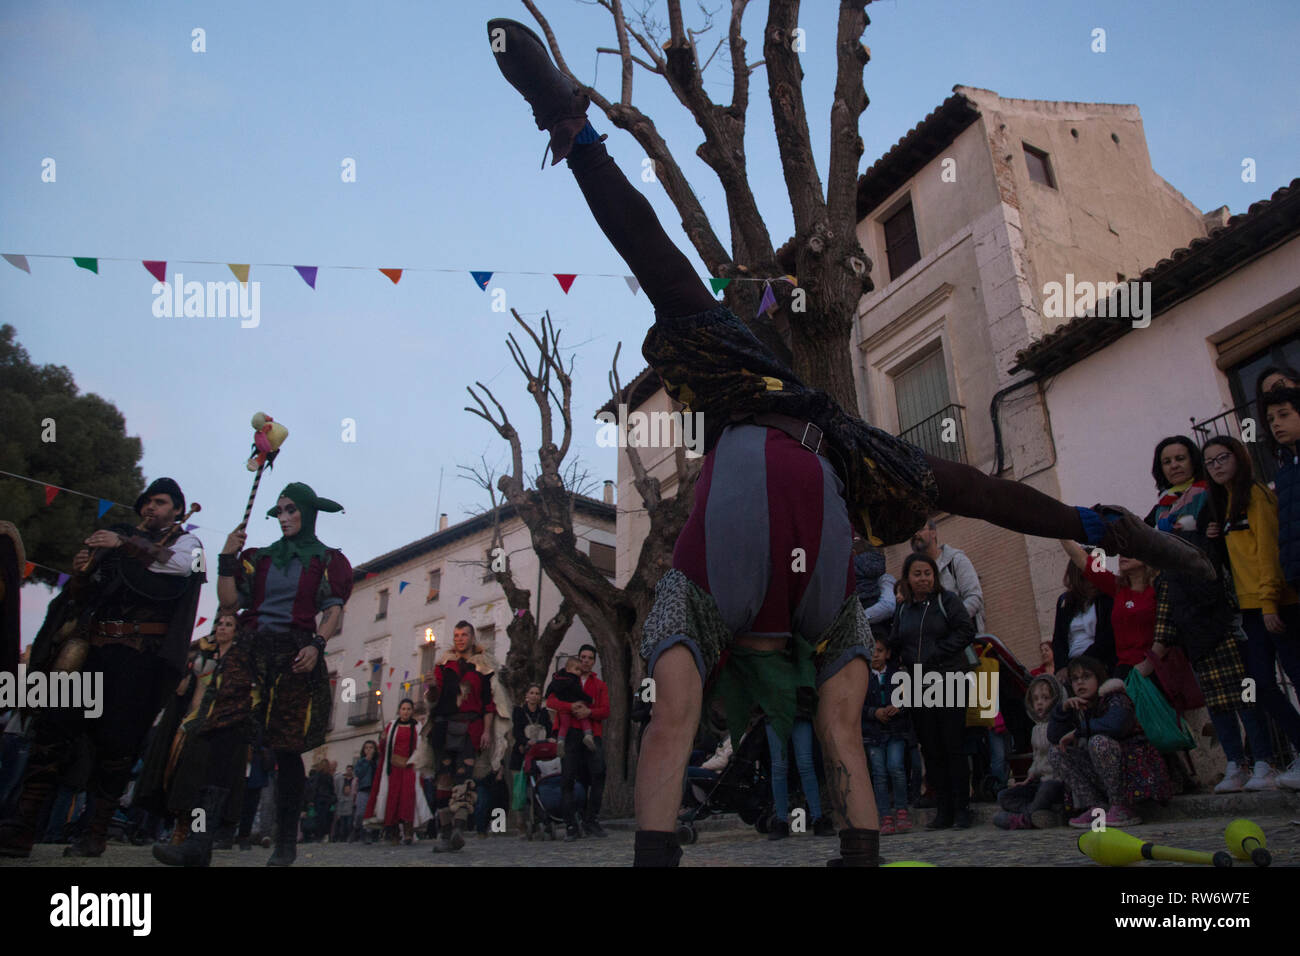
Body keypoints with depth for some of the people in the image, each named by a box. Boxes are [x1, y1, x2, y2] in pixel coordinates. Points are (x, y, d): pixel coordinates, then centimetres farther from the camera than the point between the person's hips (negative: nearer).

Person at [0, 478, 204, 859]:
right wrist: (82, 572, -1)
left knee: (117, 740, -3)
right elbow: (85, 595, 21)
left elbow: (179, 563, -16)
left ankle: (97, 833, 6)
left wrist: (125, 545, -23)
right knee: (53, 724, -5)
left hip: (141, 654, -4)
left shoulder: (187, 542, 9)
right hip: (93, 647, 4)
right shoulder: (123, 537, 21)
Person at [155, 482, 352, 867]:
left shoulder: (326, 559, 9)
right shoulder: (261, 557, 20)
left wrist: (316, 645, -16)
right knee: (223, 736, -13)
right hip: (250, 651, 4)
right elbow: (229, 600, 11)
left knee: (287, 748, -1)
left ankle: (286, 842, 10)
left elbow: (334, 611, 0)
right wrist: (227, 559, 3)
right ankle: (199, 842, -15)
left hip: (294, 655, -3)